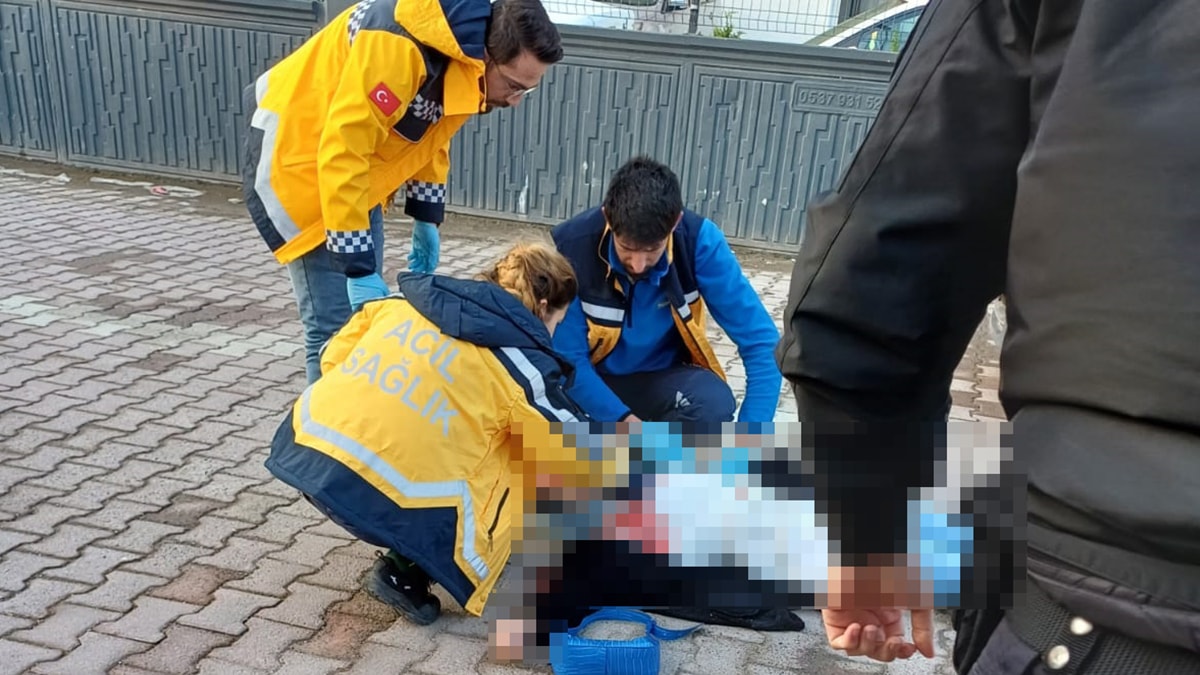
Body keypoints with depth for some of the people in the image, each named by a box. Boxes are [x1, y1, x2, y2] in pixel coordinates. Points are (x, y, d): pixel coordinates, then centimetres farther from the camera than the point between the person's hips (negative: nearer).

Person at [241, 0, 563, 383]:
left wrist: (426, 220, 10)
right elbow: (341, 155, -34)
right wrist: (358, 266, -32)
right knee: (336, 323, -11)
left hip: (358, 165, 8)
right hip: (296, 153, -8)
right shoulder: (398, 47, -34)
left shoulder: (471, 59, -6)